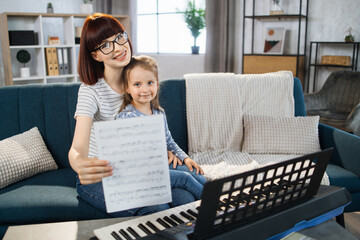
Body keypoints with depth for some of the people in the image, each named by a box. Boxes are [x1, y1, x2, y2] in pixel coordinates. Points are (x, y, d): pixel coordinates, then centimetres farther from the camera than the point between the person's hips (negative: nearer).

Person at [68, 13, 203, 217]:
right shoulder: (91, 91, -18)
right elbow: (77, 149, -31)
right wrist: (81, 165, -56)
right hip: (99, 178, -4)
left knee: (186, 199, -18)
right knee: (157, 209, -28)